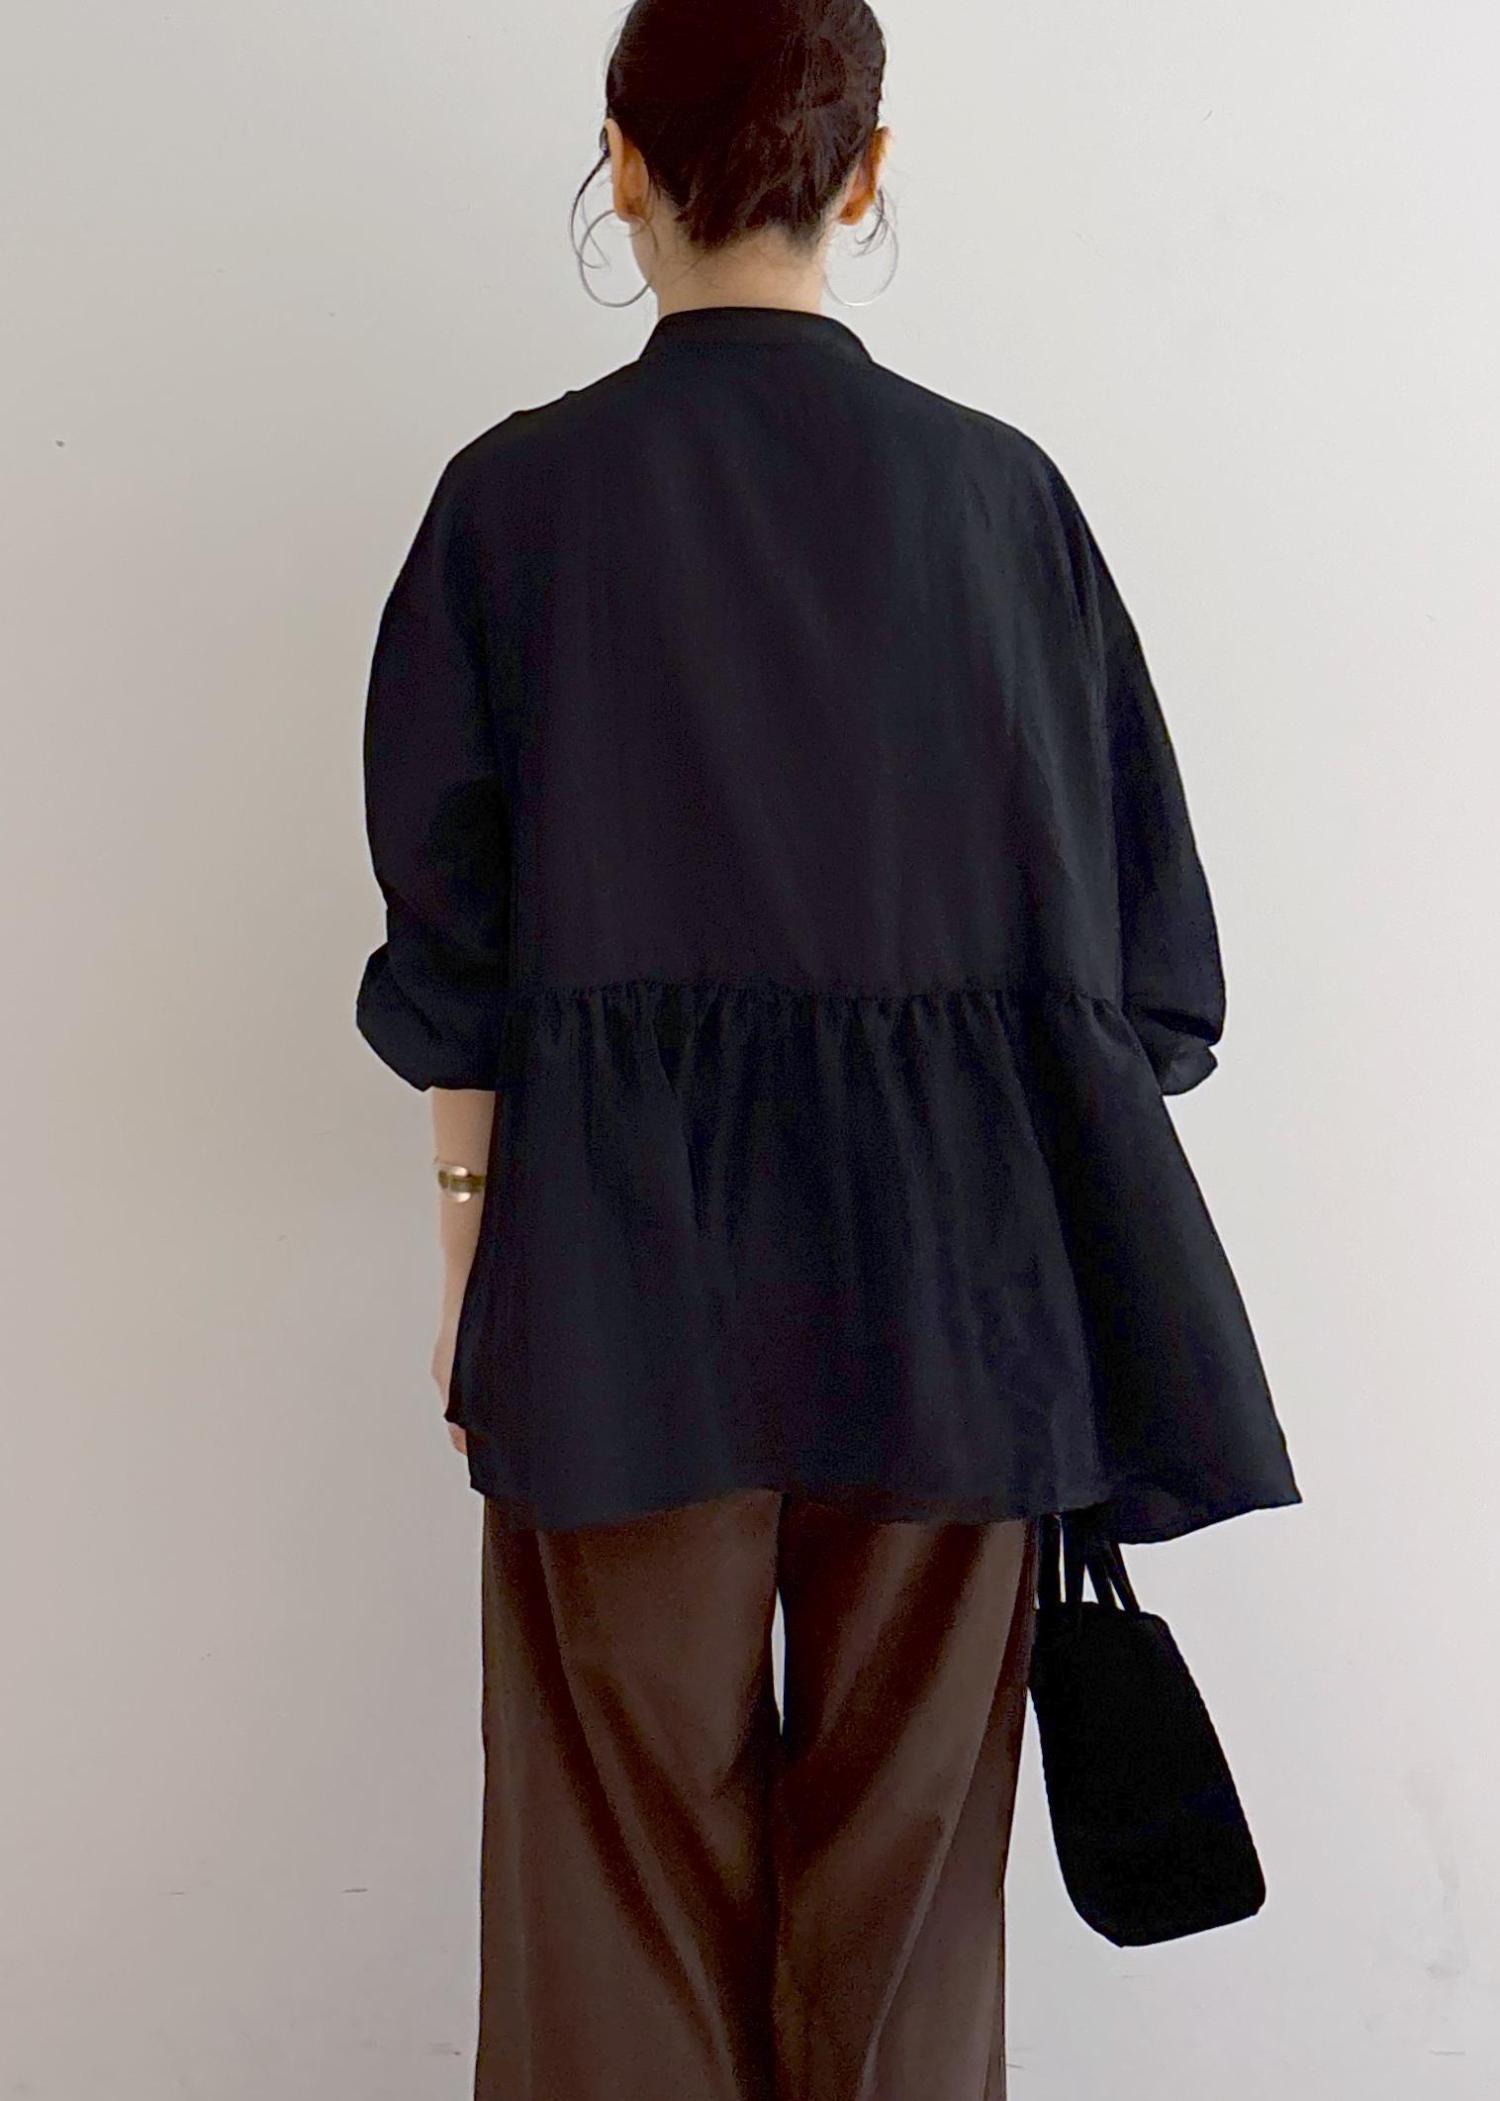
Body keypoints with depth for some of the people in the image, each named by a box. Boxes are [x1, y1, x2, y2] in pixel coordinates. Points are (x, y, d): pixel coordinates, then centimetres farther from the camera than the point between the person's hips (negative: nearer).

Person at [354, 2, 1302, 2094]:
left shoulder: (520, 494, -4)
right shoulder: (1004, 493, 1)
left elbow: (457, 940, -3)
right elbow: (1130, 928, 3)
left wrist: (473, 1244, 7)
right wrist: (1068, 1295, 11)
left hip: (623, 1263, -1)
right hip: (952, 1264, 2)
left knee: (626, 1851, 12)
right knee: (907, 1841, 14)